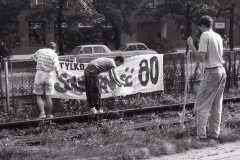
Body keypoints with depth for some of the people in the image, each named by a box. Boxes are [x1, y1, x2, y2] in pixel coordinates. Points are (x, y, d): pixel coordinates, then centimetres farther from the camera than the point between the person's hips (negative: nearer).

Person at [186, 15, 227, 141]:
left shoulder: (205, 35, -10)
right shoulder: (218, 36, 12)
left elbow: (201, 57, -18)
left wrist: (191, 45, -7)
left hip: (211, 73, -8)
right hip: (222, 71, 8)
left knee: (201, 105, -1)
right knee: (217, 105, 13)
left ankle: (202, 134, -5)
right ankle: (214, 134, 17)